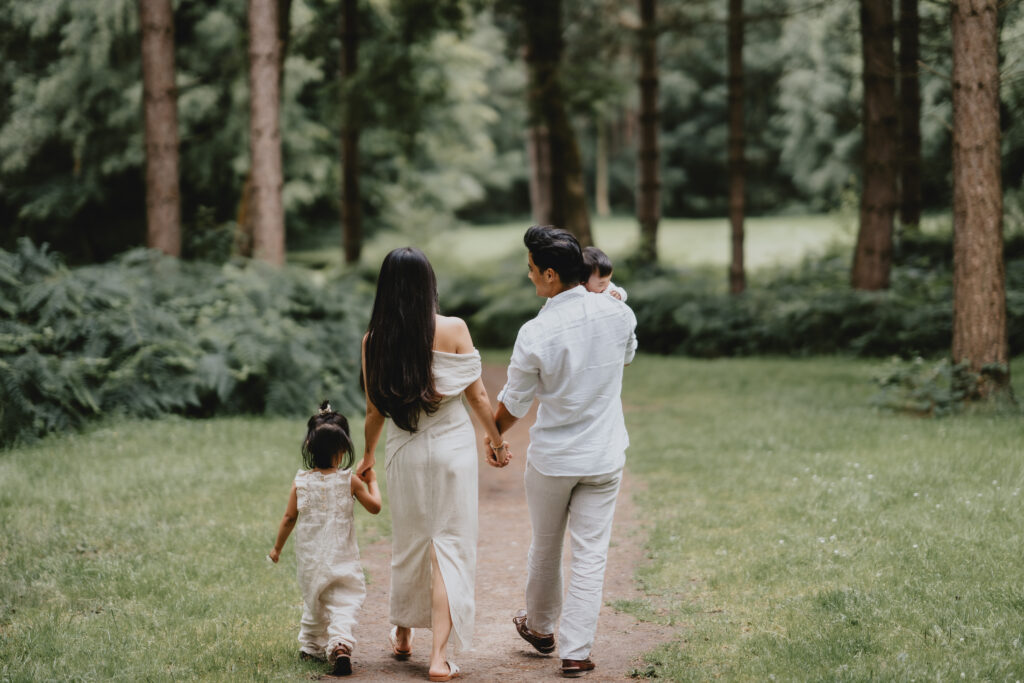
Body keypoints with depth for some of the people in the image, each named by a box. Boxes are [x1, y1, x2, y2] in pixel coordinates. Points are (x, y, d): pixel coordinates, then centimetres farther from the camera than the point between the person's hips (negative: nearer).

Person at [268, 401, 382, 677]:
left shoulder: (301, 481, -3)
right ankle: (340, 644, -28)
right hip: (341, 558, -3)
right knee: (343, 604, -6)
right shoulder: (349, 481, -8)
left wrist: (277, 547, 14)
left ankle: (311, 646, 32)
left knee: (313, 602, 21)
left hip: (310, 558, 3)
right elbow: (375, 507, 1)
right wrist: (372, 481, 18)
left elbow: (289, 518, 2)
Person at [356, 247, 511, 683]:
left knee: (408, 543, 20)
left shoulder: (373, 340, -7)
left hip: (404, 451, 3)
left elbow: (375, 410, 2)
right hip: (452, 446, -2)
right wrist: (496, 441, 10)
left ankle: (403, 635, 35)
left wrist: (369, 456, 18)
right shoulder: (453, 330, -12)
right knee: (450, 545, 2)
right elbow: (477, 395, -5)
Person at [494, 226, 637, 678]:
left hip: (551, 458, -2)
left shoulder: (536, 334, -20)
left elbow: (513, 404, -7)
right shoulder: (617, 313, -10)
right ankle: (575, 652, 6)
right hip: (604, 456, 2)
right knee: (591, 555, 6)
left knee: (545, 548, 19)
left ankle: (540, 628, 39)